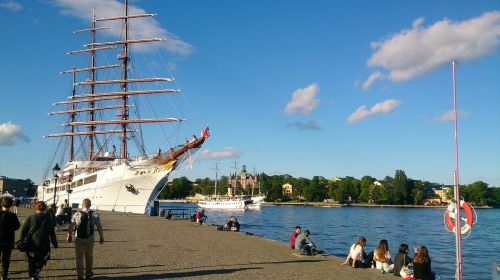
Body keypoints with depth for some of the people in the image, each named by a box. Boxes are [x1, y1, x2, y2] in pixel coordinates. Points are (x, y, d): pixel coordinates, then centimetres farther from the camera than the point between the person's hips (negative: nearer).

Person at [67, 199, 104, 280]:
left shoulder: (76, 214, -4)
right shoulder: (95, 215, -6)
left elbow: (70, 227, 3)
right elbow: (99, 227, -7)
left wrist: (69, 236, 17)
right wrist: (101, 237, 4)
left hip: (78, 239, 0)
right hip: (89, 239, 0)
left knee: (79, 257, 11)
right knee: (89, 257, 18)